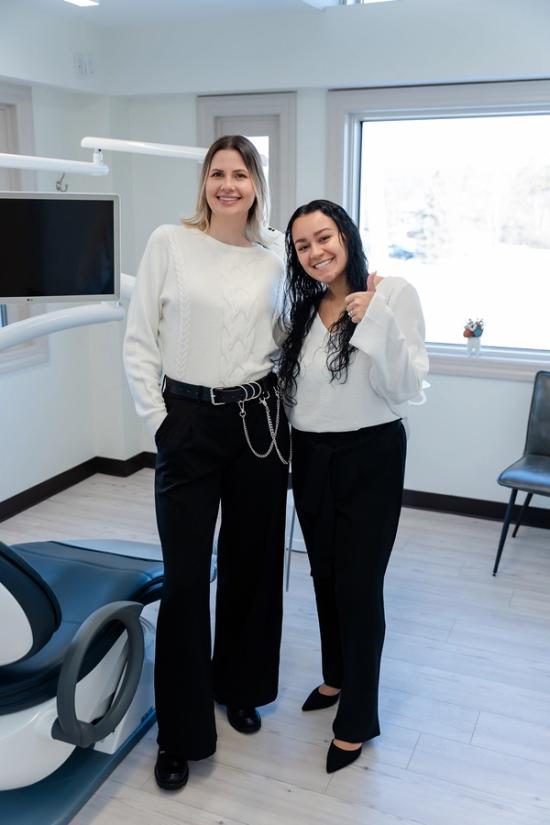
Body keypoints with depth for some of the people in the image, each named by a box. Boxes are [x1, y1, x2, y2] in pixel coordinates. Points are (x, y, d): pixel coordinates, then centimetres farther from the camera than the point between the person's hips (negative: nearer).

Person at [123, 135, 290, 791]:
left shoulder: (272, 262, 7)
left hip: (258, 418, 3)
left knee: (251, 562, 12)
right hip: (189, 422, -3)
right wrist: (157, 419, -6)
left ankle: (239, 687, 36)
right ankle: (180, 732, 17)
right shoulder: (169, 243, -3)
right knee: (185, 576, 0)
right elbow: (139, 340, -3)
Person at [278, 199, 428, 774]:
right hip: (311, 459, 6)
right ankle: (336, 677, 41)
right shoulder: (301, 308, 6)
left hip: (371, 459, -5)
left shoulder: (394, 293, -10)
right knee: (325, 578, 18)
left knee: (359, 585, 0)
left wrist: (375, 321, -26)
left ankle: (357, 719, 18)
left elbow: (405, 388, -16)